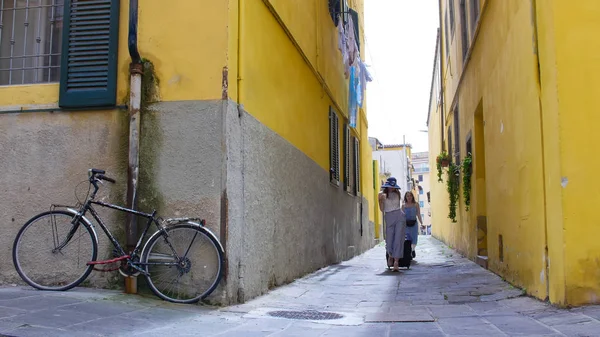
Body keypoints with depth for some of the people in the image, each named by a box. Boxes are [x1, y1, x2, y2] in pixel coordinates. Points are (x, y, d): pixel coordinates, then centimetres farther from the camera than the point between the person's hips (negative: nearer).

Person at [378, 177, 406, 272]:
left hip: (399, 217, 1)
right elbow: (382, 209, 5)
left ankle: (396, 262, -11)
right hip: (389, 218, 0)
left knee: (398, 239, -8)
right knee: (389, 240, 0)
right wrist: (380, 199, -1)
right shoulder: (382, 194, 4)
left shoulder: (397, 193, 9)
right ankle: (390, 256, 32)